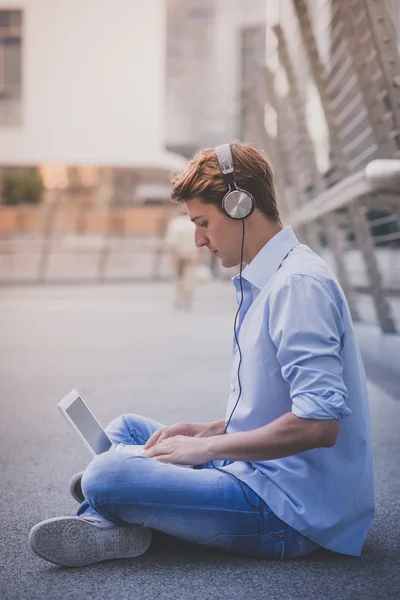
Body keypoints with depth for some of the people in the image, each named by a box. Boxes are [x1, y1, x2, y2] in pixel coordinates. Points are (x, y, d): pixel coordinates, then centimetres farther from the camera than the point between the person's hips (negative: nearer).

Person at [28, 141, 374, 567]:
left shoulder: (298, 285, -19)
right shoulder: (262, 281, 14)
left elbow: (319, 423, -27)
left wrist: (206, 447, -19)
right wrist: (208, 430, 7)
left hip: (291, 509, -11)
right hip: (259, 472, 11)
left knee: (105, 477, -25)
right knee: (126, 429, 18)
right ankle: (104, 523, -7)